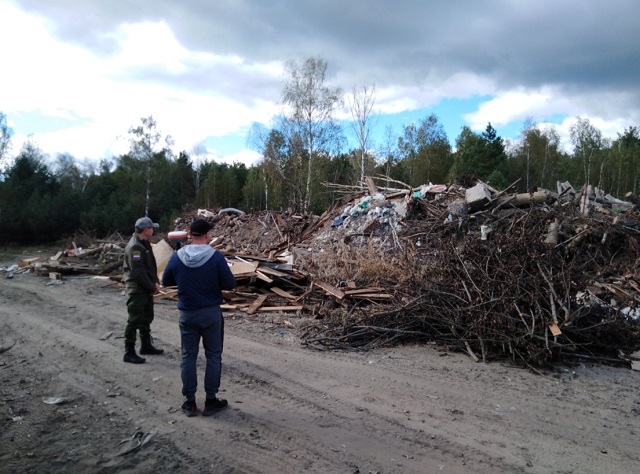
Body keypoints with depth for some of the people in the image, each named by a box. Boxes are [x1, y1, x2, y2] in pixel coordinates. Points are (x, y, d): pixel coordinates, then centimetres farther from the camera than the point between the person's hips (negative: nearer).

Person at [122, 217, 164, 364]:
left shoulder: (145, 244, 11)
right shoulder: (134, 247, -21)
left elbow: (151, 266, 16)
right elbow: (138, 272, -25)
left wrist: (156, 282, 2)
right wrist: (152, 287, -16)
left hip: (146, 289, 10)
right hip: (137, 290, -10)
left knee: (147, 319, 19)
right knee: (134, 321, -3)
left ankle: (146, 346, 33)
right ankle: (129, 353, 5)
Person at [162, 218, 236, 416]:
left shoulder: (177, 257, -6)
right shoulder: (216, 257, -15)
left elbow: (166, 282, 7)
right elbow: (230, 284, -11)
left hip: (187, 314, 2)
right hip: (211, 313, -2)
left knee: (188, 356, 13)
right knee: (213, 356, 11)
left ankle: (190, 402, 19)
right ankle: (211, 401, 17)